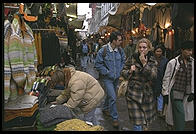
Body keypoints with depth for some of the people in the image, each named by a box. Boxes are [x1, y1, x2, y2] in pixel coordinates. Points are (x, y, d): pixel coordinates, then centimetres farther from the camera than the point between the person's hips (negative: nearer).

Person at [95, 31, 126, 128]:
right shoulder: (103, 50, -17)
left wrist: (119, 70, 5)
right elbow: (98, 64, -11)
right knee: (113, 97, -11)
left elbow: (123, 60, 16)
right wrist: (107, 72, -14)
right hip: (107, 78, -6)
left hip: (116, 77, 6)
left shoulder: (120, 50, -2)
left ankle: (105, 108, 46)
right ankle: (115, 118, 2)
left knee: (110, 95, 21)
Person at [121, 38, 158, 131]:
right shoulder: (132, 59, -3)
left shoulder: (153, 61, 1)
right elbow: (123, 72, 5)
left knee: (146, 121, 13)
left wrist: (144, 64, -20)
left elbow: (153, 76, -13)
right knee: (137, 123, -6)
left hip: (147, 94, 2)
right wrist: (129, 71, -15)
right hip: (133, 94, -2)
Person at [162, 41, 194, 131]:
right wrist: (165, 93, -3)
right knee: (180, 114, -8)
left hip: (187, 94, 4)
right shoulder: (173, 62, -6)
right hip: (176, 92, -4)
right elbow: (166, 78, -2)